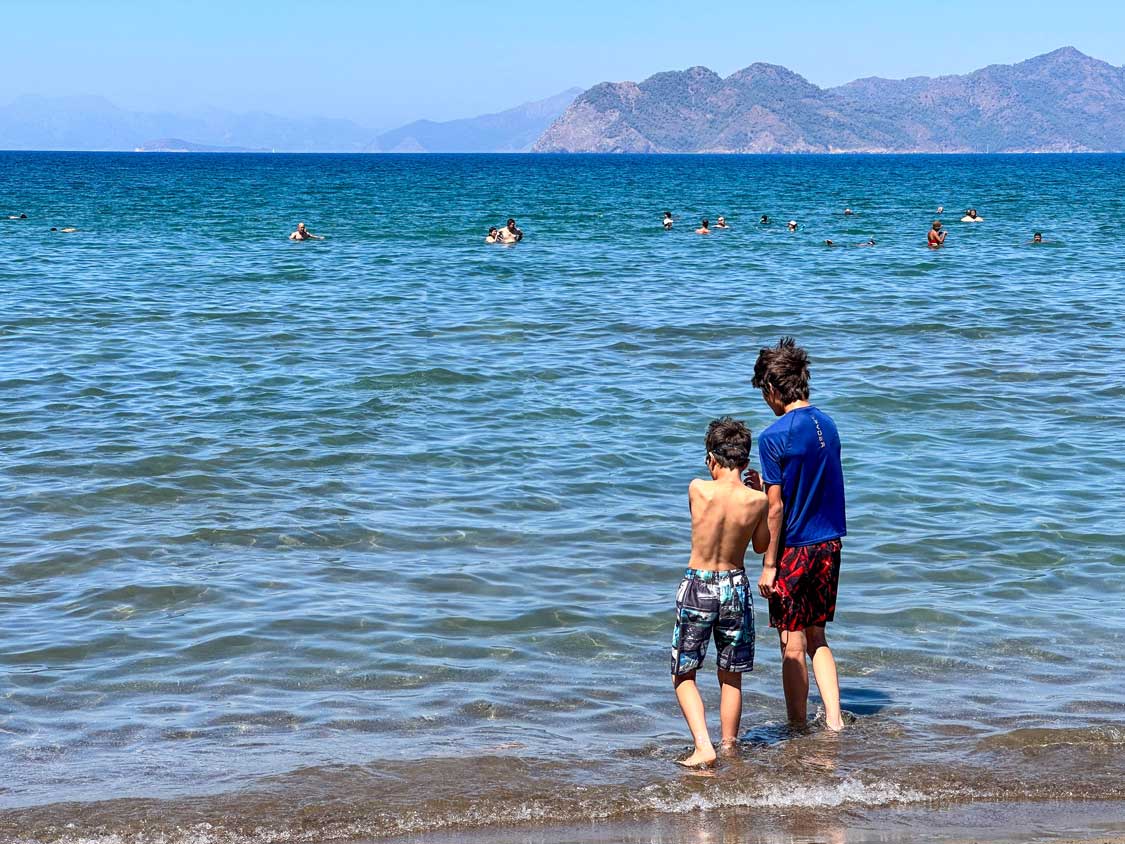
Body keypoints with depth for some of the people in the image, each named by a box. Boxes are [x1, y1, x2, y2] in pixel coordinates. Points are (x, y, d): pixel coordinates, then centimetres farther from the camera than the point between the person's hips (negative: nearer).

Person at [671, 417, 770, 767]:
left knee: (683, 675, 10)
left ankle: (704, 747, -4)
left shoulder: (698, 489, -14)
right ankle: (729, 748, 26)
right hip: (736, 586, 2)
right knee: (731, 677, 17)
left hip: (697, 586, -2)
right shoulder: (756, 500, -9)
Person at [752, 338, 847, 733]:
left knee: (793, 645, 5)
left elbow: (776, 507, -15)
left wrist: (768, 564, -10)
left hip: (794, 549, -7)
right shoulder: (827, 424, 5)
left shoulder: (774, 438, -16)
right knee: (817, 638, 18)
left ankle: (799, 728, 14)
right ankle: (834, 720, 13)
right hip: (829, 544, 7)